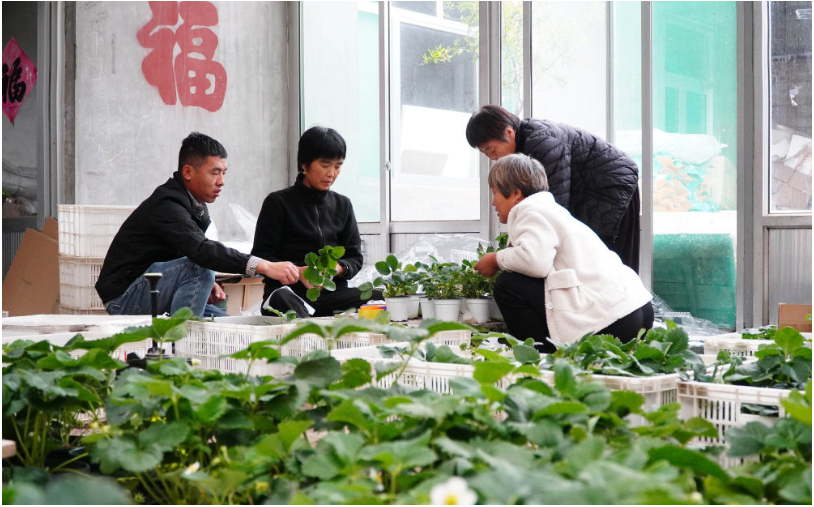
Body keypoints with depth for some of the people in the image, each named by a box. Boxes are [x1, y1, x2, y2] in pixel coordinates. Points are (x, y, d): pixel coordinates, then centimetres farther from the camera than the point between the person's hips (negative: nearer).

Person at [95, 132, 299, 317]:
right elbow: (200, 250, -39)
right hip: (124, 296, -9)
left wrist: (208, 284, -8)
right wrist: (264, 266, -47)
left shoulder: (198, 207, 7)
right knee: (199, 269, -30)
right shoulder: (167, 205, -24)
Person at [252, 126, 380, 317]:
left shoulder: (342, 205, 18)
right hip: (289, 291, -4)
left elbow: (355, 257, 15)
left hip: (333, 293, 5)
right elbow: (262, 258, -2)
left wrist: (338, 268, -10)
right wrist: (298, 272, -20)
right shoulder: (278, 203, 4)